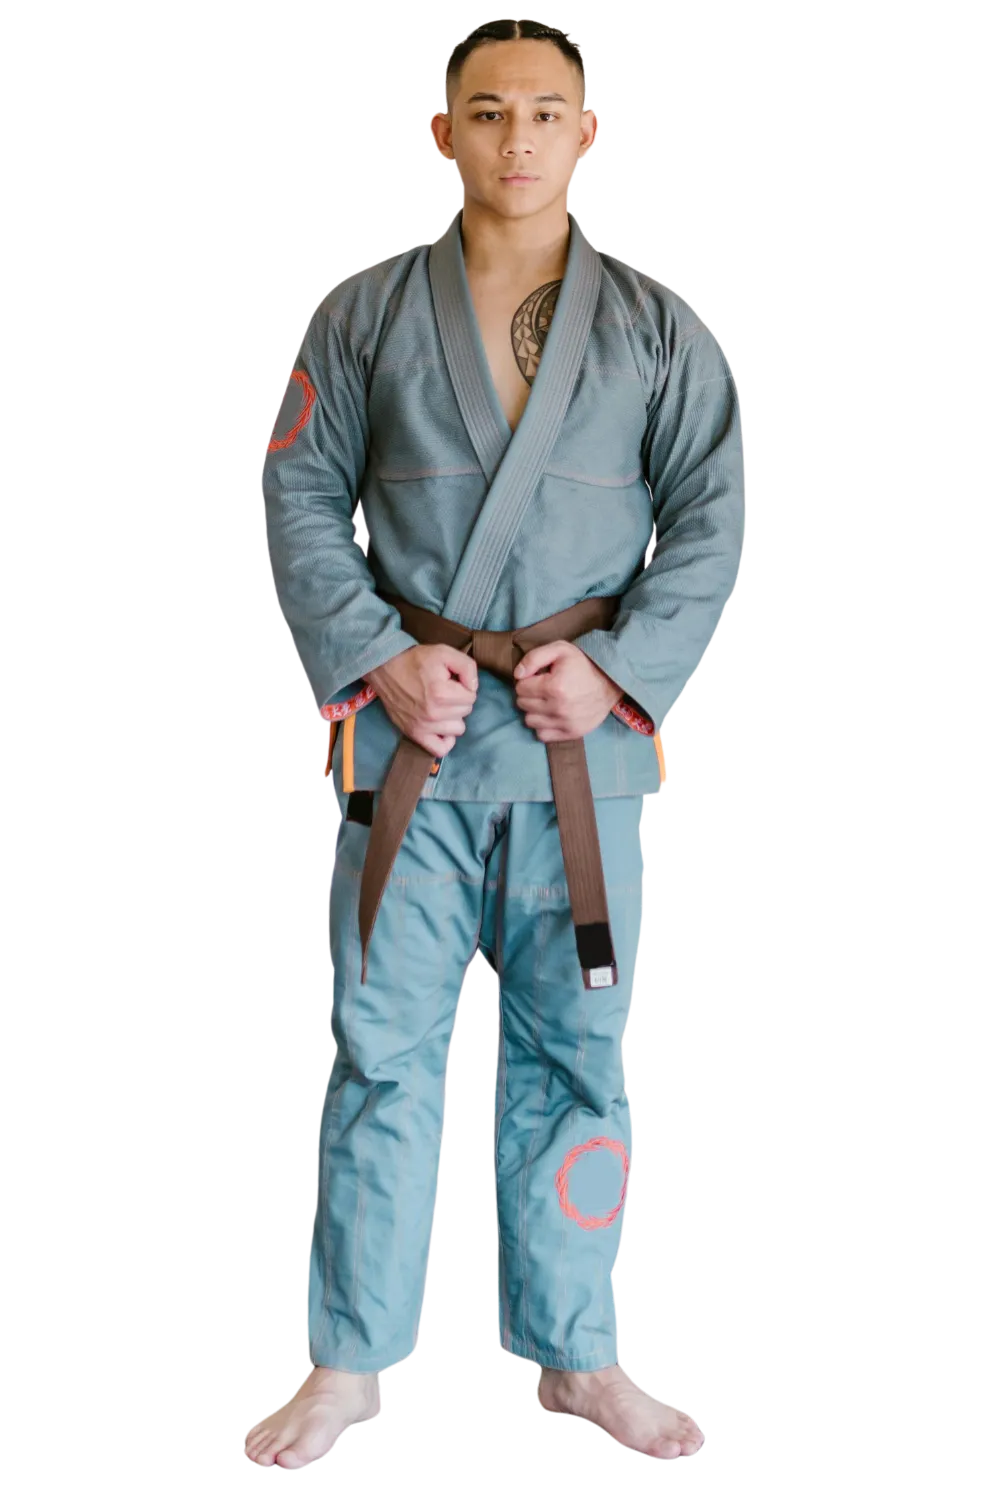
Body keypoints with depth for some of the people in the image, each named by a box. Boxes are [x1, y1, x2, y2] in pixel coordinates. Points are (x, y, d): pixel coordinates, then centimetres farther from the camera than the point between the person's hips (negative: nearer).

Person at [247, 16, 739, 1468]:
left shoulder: (659, 329, 6)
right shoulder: (365, 315, 5)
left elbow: (711, 520, 4)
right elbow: (301, 498, 4)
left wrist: (620, 666, -9)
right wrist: (379, 657, -8)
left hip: (585, 734, 1)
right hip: (411, 728, -1)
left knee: (574, 1046, 7)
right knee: (384, 1040, 2)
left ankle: (575, 1353, 20)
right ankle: (349, 1362, 12)